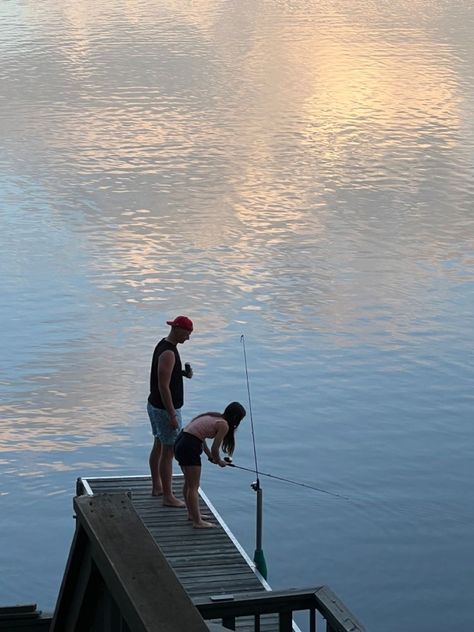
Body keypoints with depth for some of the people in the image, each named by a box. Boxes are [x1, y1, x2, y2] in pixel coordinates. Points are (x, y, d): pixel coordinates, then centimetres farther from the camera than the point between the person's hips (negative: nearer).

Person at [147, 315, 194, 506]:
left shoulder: (163, 345, 8)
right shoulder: (168, 353, -24)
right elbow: (163, 386, -26)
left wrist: (184, 373, 3)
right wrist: (172, 416, -24)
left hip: (154, 405, 10)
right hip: (165, 409, -10)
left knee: (158, 446, 20)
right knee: (168, 452, -4)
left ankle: (157, 486, 33)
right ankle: (168, 497, 2)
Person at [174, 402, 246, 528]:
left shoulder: (214, 416, 16)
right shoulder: (224, 425, -9)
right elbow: (215, 449, -9)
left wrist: (210, 456, 17)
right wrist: (219, 461, 11)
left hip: (180, 441, 9)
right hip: (189, 447, -9)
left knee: (189, 483, 23)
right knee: (193, 487, 0)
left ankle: (193, 514, 36)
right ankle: (197, 522, 7)